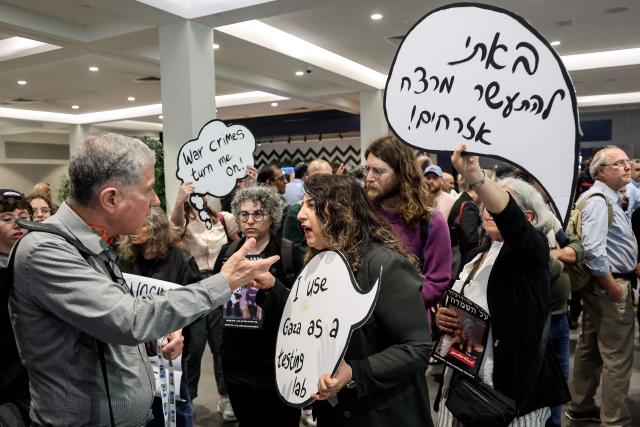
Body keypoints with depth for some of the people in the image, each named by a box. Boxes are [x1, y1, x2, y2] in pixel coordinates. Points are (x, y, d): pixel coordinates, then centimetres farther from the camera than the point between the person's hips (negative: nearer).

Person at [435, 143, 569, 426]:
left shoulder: (532, 248, -8)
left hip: (510, 385, -6)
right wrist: (441, 316, -2)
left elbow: (511, 219, -32)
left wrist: (475, 178, -47)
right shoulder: (476, 255, 12)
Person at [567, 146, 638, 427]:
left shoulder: (608, 199, 15)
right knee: (617, 357, 0)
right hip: (608, 284, -10)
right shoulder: (598, 200, -18)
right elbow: (593, 250, -27)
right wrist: (613, 288, -20)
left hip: (602, 285, 10)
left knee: (590, 348, 18)